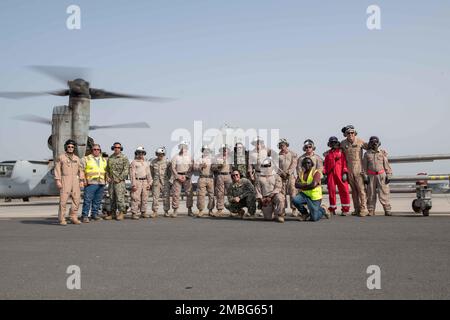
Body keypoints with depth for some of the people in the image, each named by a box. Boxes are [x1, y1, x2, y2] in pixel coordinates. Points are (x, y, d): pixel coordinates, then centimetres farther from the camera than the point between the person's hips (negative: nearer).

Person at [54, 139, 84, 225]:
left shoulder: (76, 158, 13)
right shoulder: (61, 157, 1)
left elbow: (80, 170, 13)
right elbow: (57, 169, -3)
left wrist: (81, 181, 4)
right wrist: (58, 181, -12)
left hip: (75, 181, 4)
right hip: (65, 180, -4)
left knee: (76, 200, 1)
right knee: (63, 200, -8)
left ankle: (73, 218, 10)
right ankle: (62, 219, -2)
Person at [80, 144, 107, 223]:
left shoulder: (103, 160, 19)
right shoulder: (86, 159, 4)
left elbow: (105, 171, 26)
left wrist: (105, 180, 13)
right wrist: (83, 180, -10)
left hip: (101, 183, 5)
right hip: (90, 183, -5)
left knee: (97, 201, 8)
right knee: (87, 200, -8)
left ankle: (95, 214, 17)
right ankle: (84, 216, -5)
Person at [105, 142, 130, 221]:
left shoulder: (124, 158, -2)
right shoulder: (110, 158, 14)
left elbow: (126, 170, -8)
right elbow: (107, 169, 20)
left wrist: (119, 178, -13)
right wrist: (107, 177, 3)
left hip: (120, 181, -5)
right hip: (111, 181, 6)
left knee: (119, 197, -9)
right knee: (112, 197, 7)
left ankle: (121, 213, -3)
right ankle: (112, 213, 14)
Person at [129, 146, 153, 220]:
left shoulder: (146, 162, 19)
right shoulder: (134, 162, 2)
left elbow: (148, 173, 19)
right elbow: (132, 174, -4)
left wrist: (149, 183, 10)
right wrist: (133, 184, -12)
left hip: (145, 181, 6)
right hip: (137, 181, -5)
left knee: (144, 198, 7)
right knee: (136, 198, -9)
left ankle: (143, 212, 16)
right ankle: (134, 213, -6)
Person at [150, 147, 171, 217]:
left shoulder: (167, 161, -1)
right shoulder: (153, 162, 3)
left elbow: (169, 171, 8)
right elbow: (151, 172, 14)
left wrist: (168, 178, 6)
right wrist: (153, 179, 12)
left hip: (165, 181, -1)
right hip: (156, 181, 1)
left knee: (166, 196, 1)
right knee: (155, 196, -1)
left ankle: (166, 211, 10)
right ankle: (155, 211, 5)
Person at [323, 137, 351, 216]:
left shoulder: (341, 152, 7)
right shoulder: (327, 154, 15)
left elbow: (344, 163, 2)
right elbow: (325, 164, 14)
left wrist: (345, 173, -7)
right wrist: (325, 174, 5)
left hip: (340, 174, -2)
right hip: (330, 174, 2)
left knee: (344, 191, -6)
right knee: (331, 191, 4)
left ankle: (345, 209, -1)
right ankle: (332, 209, 14)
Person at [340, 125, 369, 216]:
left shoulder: (360, 141, -2)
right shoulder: (343, 143, 7)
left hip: (358, 168, -3)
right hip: (349, 169, 4)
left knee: (361, 189, -8)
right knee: (353, 190, 7)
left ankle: (364, 209, -6)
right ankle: (357, 209, 13)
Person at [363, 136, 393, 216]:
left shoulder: (383, 153, 7)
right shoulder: (367, 154, 7)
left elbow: (386, 165, 7)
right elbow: (364, 166, 7)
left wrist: (388, 175, 0)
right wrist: (365, 177, 0)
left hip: (381, 175, -1)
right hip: (371, 176, 1)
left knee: (383, 193, -5)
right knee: (371, 194, 3)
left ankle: (387, 210, 1)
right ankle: (371, 211, 10)